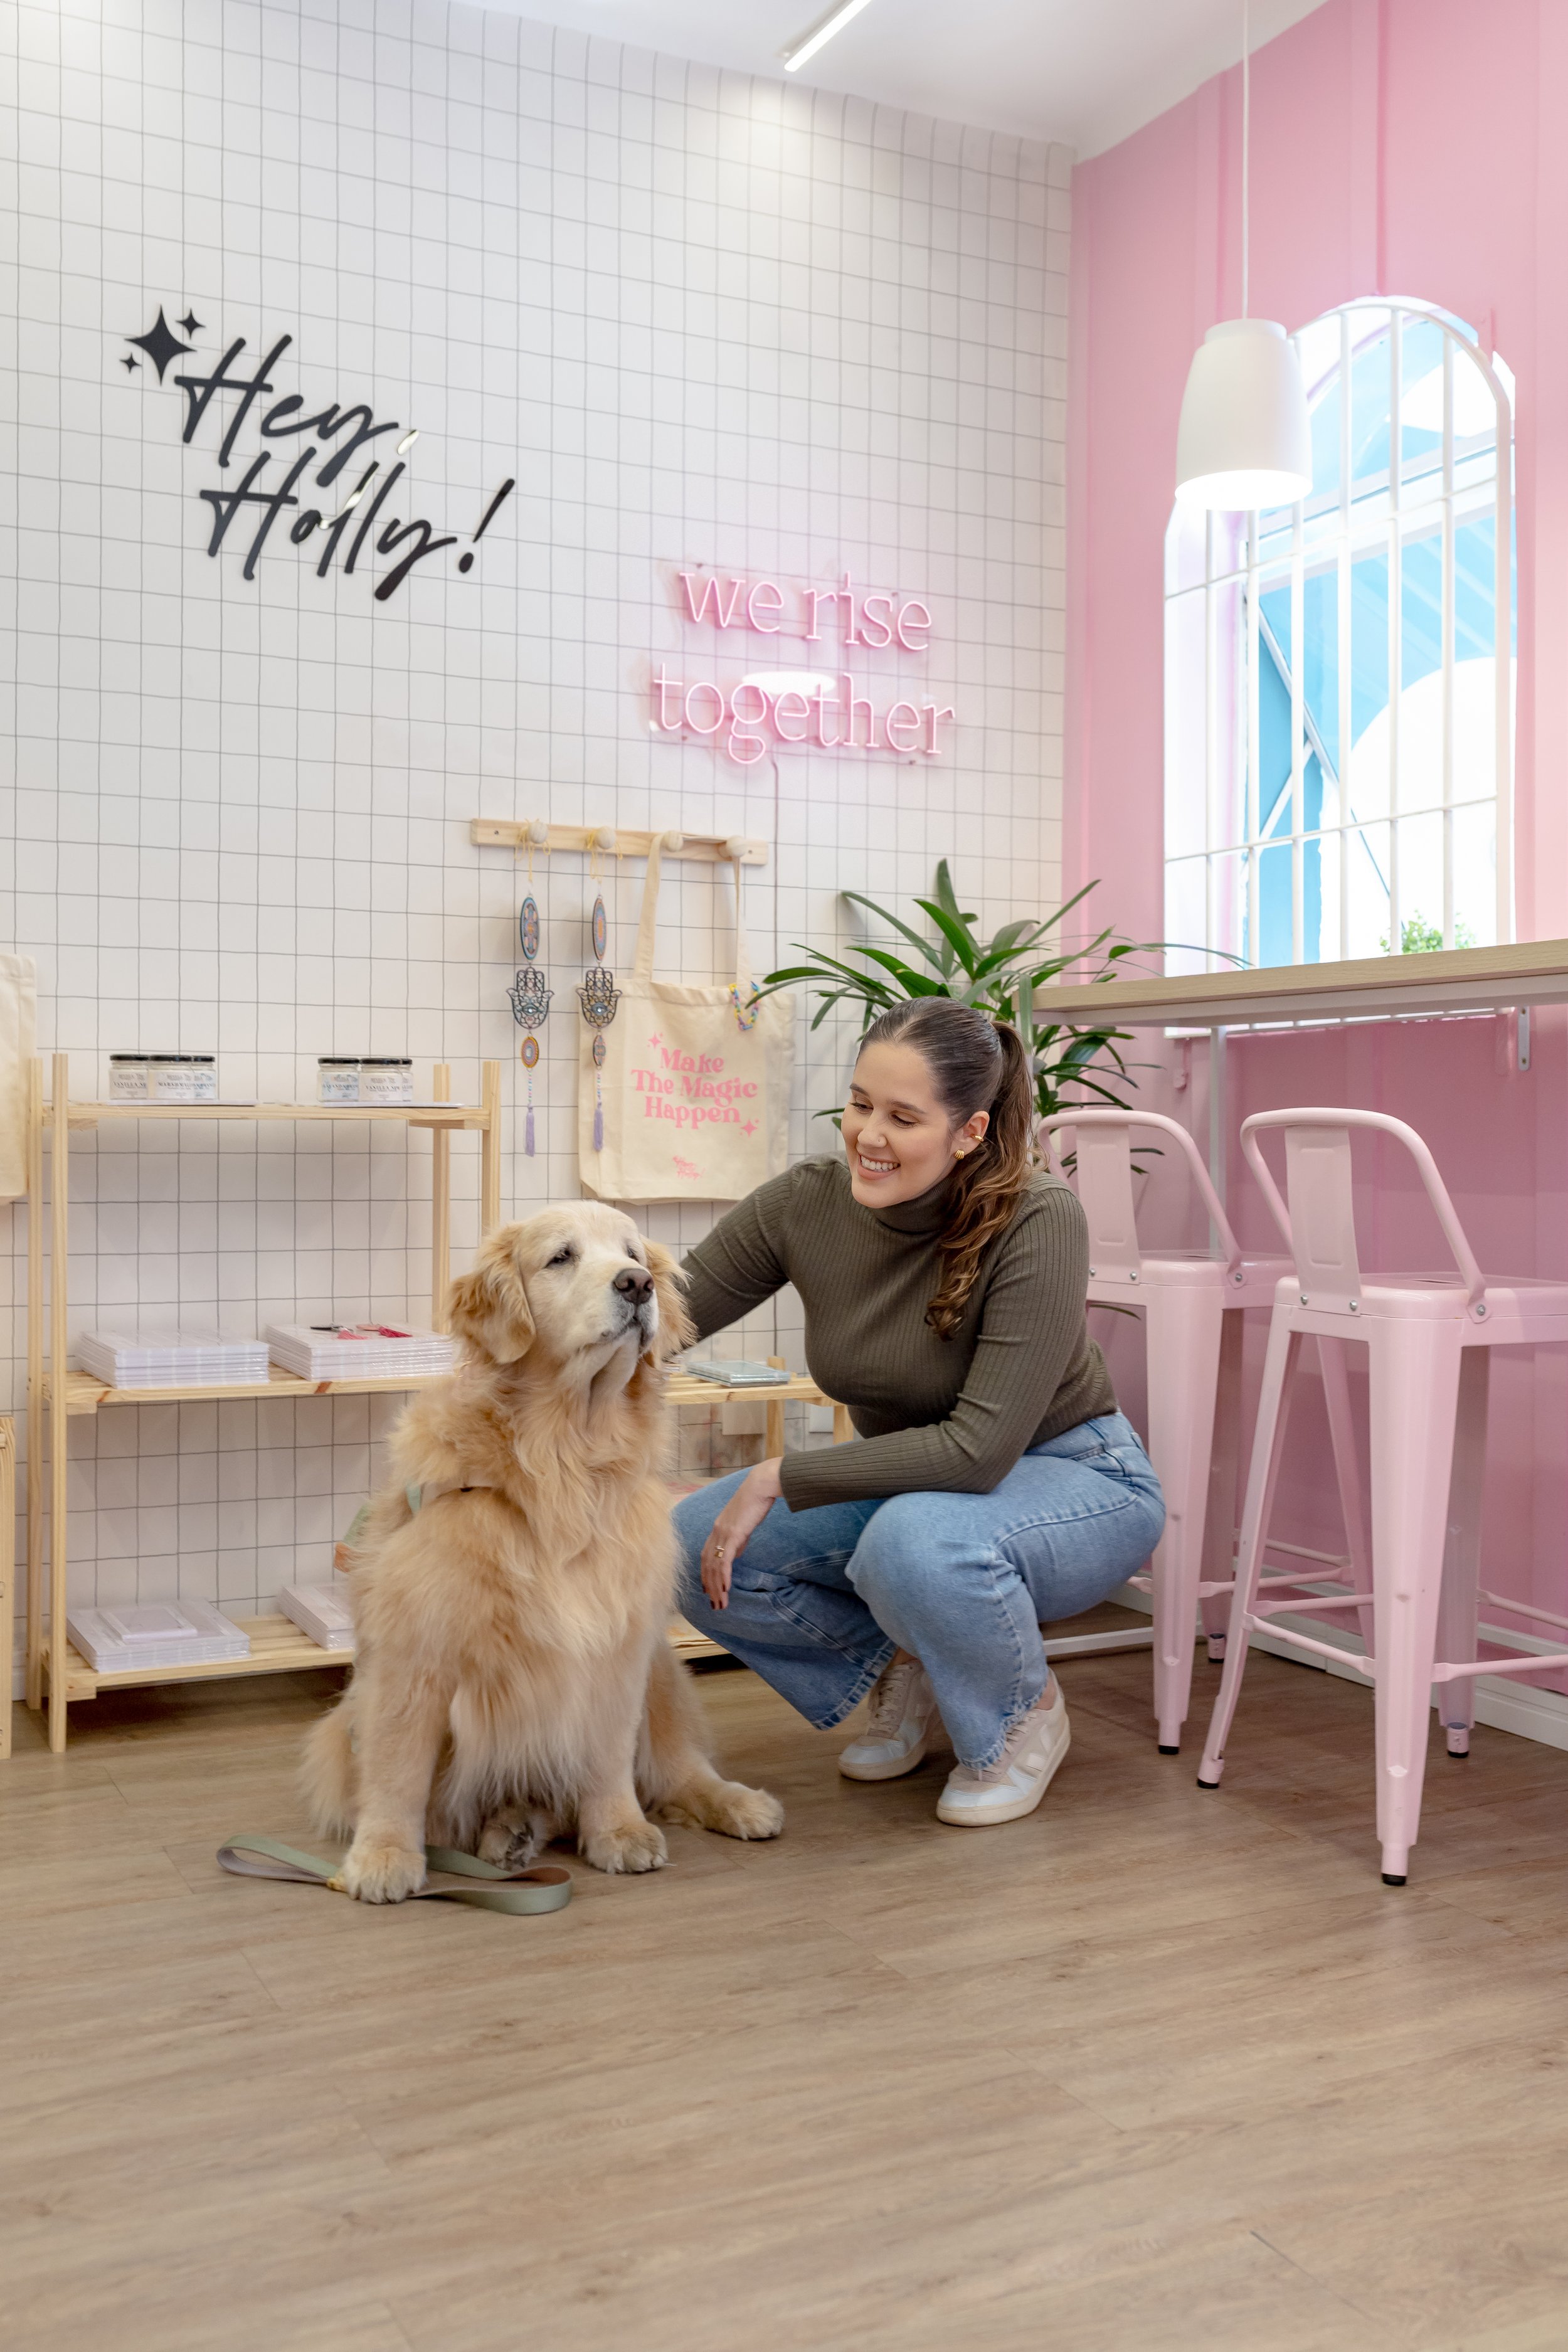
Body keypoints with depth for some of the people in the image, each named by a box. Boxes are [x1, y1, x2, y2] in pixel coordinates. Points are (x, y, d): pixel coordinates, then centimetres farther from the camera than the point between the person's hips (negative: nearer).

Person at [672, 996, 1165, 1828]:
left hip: (1073, 1482, -5)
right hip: (910, 1484, 5)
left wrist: (780, 1478, -28)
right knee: (695, 1542, -16)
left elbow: (980, 1448, -31)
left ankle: (1026, 1716, -4)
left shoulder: (1038, 1221, -28)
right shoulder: (805, 1203, -15)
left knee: (915, 1537, -38)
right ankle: (905, 1670, 10)